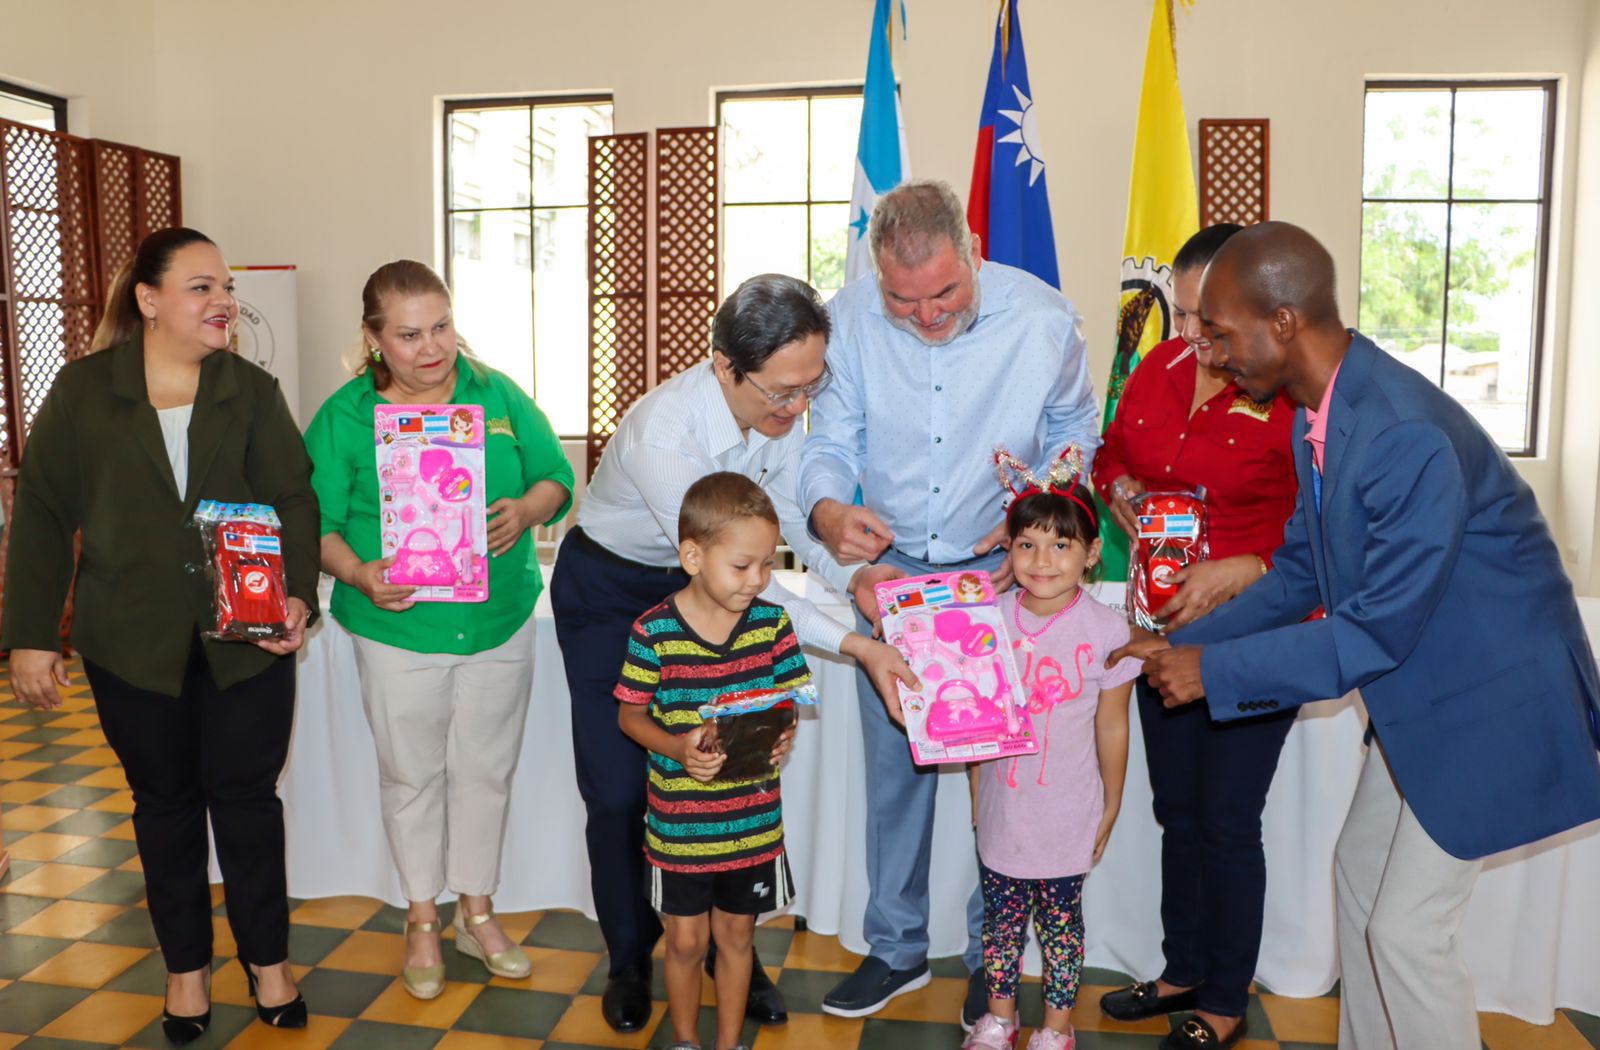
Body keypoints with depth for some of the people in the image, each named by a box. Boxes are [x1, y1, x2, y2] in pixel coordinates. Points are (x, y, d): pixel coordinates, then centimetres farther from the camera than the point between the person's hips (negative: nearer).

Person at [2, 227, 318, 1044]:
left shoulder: (253, 393, 1)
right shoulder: (83, 389, 0)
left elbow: (294, 500, -5)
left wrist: (297, 595, -20)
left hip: (247, 639, 0)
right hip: (133, 644, 0)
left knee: (246, 796, 7)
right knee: (165, 801, 14)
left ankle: (267, 960, 26)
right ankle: (186, 967, 31)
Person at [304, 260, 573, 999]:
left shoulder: (498, 396, -2)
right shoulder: (343, 418, -6)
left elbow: (556, 477, 3)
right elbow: (316, 523, -5)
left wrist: (527, 510, -18)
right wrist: (359, 574, -23)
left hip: (499, 626, 2)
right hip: (399, 631, -1)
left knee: (485, 772, 14)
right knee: (412, 777, 14)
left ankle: (476, 910, 35)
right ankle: (422, 919, 35)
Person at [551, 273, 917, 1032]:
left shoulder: (784, 406, -18)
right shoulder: (661, 434, -37)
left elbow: (785, 503, -1)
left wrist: (850, 575, -17)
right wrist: (850, 644, -33)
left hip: (698, 589, 5)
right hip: (608, 591, -4)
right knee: (620, 791, -1)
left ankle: (731, 951, 21)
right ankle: (630, 961, 23)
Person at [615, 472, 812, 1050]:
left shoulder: (772, 622, -7)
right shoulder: (654, 631, -15)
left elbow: (791, 697, 3)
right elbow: (630, 715, -6)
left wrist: (783, 735, -18)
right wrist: (677, 747, -23)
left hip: (754, 822, 2)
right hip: (679, 823, -2)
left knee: (736, 935, 19)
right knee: (685, 941, 16)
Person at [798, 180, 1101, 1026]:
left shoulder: (1040, 318, -14)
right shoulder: (849, 319, -12)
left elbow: (1074, 433, 1)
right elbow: (832, 441, -6)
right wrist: (828, 510, -28)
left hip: (1000, 568, -1)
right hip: (889, 565, 2)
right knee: (893, 763, 12)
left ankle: (992, 953, 28)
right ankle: (896, 949, 31)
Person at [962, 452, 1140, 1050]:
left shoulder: (1106, 631, -14)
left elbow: (1111, 726, -4)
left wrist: (1111, 806, 4)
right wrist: (978, 793, 8)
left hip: (1067, 813, -2)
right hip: (1002, 806, 3)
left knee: (1060, 920, 13)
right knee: (1001, 914, 17)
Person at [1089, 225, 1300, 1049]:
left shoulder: (1297, 396, -17)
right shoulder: (1160, 369, 2)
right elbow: (1113, 455, 18)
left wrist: (1236, 572, -25)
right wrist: (1123, 497, -1)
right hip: (1165, 627, 6)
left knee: (1227, 821, 5)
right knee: (1178, 812, 17)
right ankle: (1183, 973, 37)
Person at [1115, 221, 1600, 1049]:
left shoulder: (1408, 436, -31)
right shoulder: (1315, 412, -2)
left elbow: (1379, 628, -27)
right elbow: (1300, 572, 7)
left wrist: (1214, 668, -22)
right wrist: (1185, 643, 0)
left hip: (1490, 693, -9)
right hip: (1417, 684, 9)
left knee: (1406, 927, -2)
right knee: (1360, 878, 18)